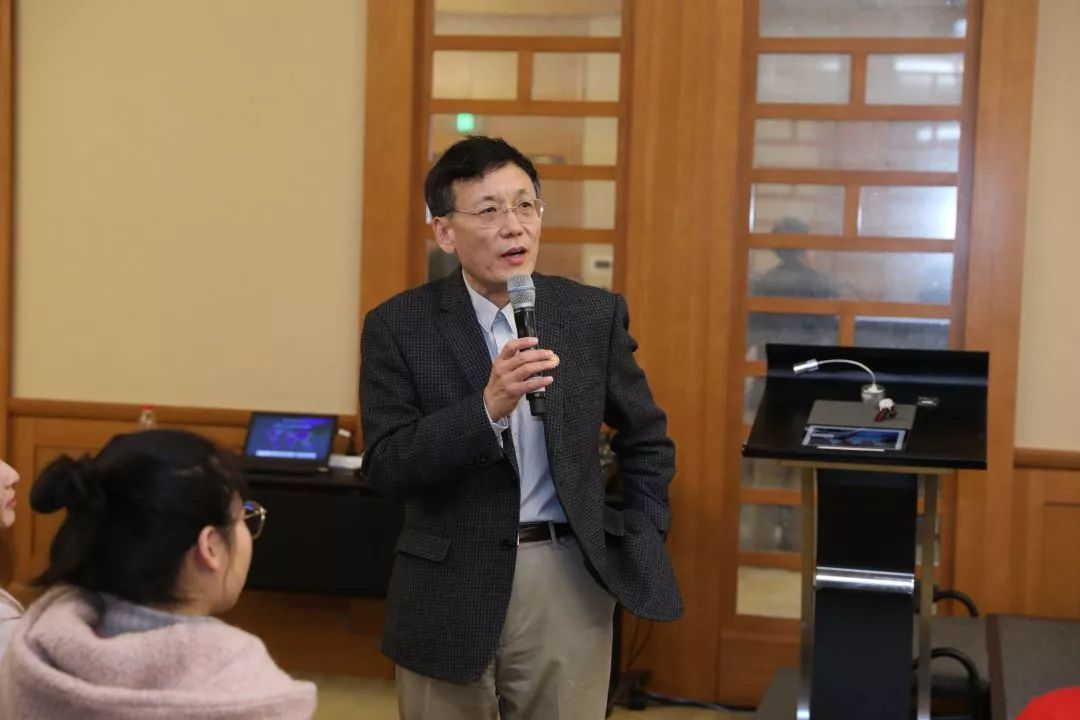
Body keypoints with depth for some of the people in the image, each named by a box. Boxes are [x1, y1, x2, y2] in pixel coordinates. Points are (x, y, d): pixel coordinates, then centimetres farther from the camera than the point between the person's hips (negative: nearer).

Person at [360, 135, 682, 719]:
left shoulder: (593, 315, 2)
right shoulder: (399, 326, -4)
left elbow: (646, 440, 15)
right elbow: (386, 467, -11)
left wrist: (639, 547, 6)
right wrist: (487, 407, -23)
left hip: (566, 583, 1)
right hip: (449, 591, -1)